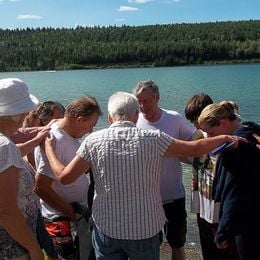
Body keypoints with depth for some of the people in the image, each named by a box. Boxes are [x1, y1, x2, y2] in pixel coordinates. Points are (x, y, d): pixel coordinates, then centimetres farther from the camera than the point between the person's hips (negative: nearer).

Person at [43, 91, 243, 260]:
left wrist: (49, 149, 12)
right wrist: (224, 138, 11)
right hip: (146, 229, -1)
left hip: (107, 228, 1)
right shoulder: (152, 139, -12)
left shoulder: (93, 141, -8)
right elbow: (195, 149, -6)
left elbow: (65, 177, -5)